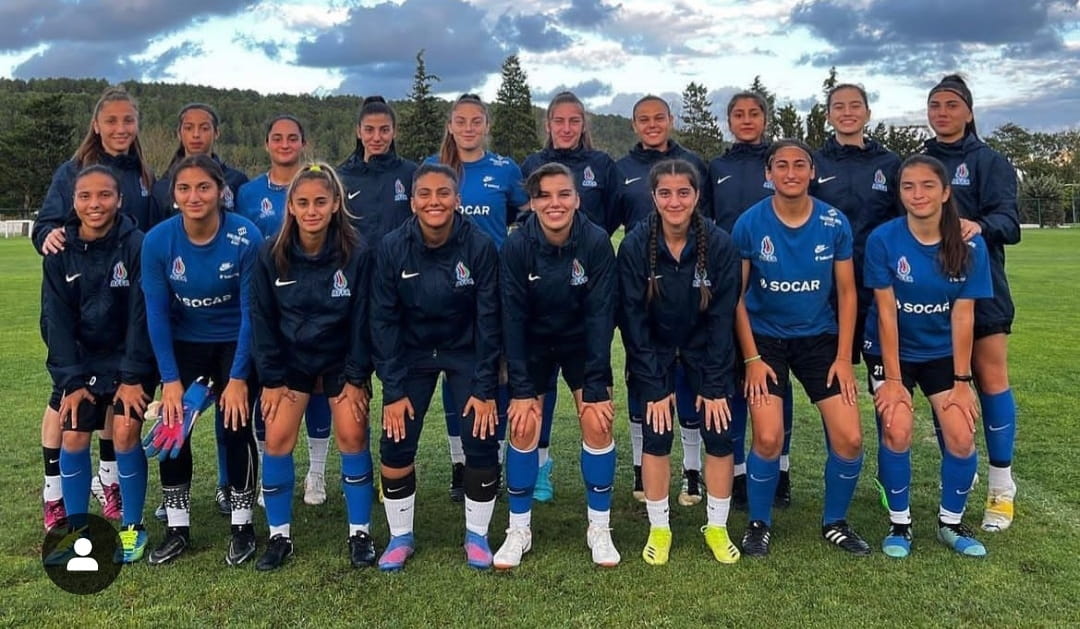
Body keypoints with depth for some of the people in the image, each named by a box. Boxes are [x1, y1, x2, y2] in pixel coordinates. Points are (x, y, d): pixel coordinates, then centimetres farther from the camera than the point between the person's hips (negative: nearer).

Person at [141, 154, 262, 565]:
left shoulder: (246, 237, -23)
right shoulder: (157, 241, -18)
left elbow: (251, 311, -18)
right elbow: (156, 313, -11)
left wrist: (239, 377, -18)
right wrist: (170, 379, -14)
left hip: (235, 342, -2)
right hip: (184, 343, 2)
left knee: (236, 425, -9)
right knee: (171, 424, -5)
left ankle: (242, 526, 9)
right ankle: (177, 527, 11)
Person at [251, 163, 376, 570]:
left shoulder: (356, 253, -17)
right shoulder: (272, 254, -13)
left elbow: (361, 320, -11)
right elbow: (262, 318, -6)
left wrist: (356, 378, -11)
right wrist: (271, 378, -8)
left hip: (341, 358, -1)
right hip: (290, 359, 2)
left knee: (352, 436, -9)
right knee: (278, 439, -5)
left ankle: (360, 533, 8)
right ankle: (279, 536, 11)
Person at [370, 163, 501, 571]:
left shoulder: (480, 246, -20)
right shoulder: (392, 248, -17)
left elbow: (488, 320, -15)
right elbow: (383, 320, -11)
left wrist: (484, 388, -15)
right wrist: (393, 390, -13)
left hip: (467, 352, -1)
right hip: (412, 353, 1)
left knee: (481, 442, -9)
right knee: (395, 443, -6)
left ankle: (477, 535, 14)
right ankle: (400, 537, 16)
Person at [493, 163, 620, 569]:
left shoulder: (597, 242, -22)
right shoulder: (517, 246, -21)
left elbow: (600, 315, -20)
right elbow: (512, 317, -18)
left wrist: (596, 386, -21)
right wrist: (520, 388, -20)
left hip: (583, 343, 0)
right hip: (533, 344, 0)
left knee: (598, 423, -11)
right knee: (523, 426, -9)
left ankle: (599, 528, 8)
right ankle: (519, 529, 9)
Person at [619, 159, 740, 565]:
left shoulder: (719, 244, -19)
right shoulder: (635, 247, -19)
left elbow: (721, 319, -14)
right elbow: (634, 322, -15)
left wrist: (714, 385, -14)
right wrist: (654, 386, -16)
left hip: (704, 349, 1)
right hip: (654, 351, 0)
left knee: (719, 435, -4)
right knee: (657, 436, -5)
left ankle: (716, 526, 15)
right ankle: (659, 528, 12)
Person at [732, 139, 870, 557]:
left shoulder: (834, 224, -7)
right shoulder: (749, 224, -11)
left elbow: (846, 292, 1)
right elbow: (736, 296, -6)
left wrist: (843, 357, -4)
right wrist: (752, 359, -10)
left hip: (819, 338, 2)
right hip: (765, 338, -2)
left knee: (849, 439, -6)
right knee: (768, 439, -15)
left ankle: (835, 523, 20)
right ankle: (759, 524, 11)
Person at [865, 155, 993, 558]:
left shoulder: (969, 245, -12)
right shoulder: (883, 240, -17)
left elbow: (962, 317, -9)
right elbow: (886, 313, -15)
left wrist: (962, 381, -10)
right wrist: (893, 379, -15)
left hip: (943, 352, 2)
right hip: (891, 351, -2)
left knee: (961, 436, -11)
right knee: (897, 431, -18)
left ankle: (951, 523, 15)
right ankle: (899, 523, 5)